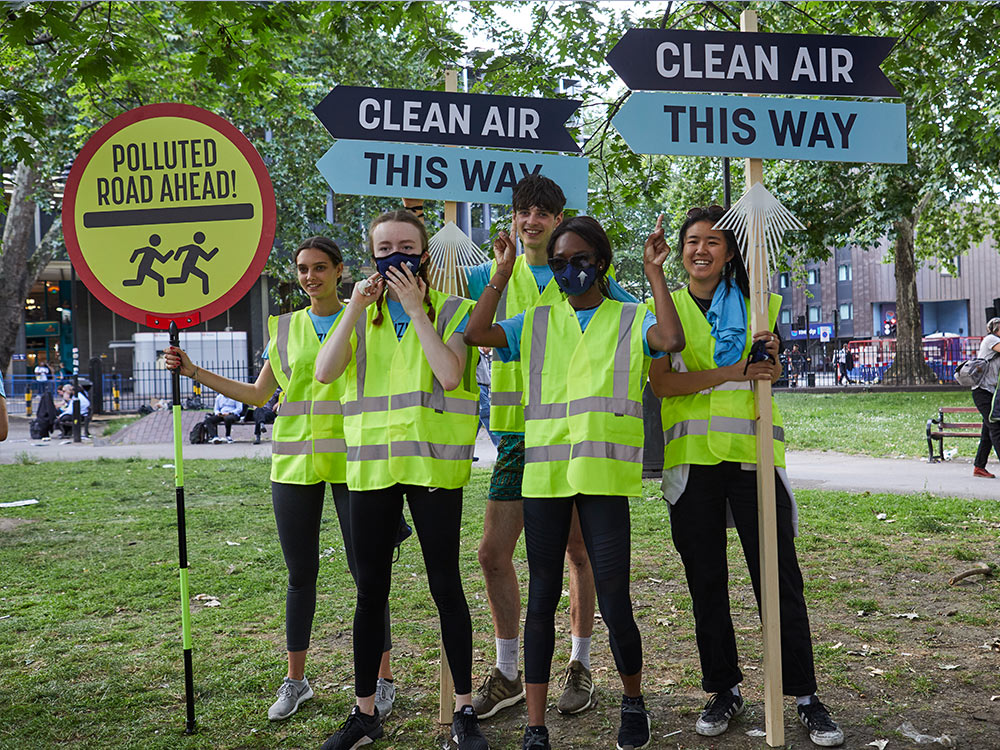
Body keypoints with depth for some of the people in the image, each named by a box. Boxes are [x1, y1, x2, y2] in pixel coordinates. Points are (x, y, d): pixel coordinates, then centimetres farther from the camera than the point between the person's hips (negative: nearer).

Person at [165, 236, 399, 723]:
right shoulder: (285, 328, 13)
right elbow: (258, 395, 15)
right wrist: (195, 372, 11)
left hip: (351, 459, -3)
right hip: (294, 461, 3)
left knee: (365, 568, -2)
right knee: (300, 573, 8)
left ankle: (382, 678, 11)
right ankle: (295, 680, 21)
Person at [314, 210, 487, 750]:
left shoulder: (452, 311, 3)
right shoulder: (361, 314, 12)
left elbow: (450, 374, -16)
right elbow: (324, 373, -6)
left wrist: (415, 309, -12)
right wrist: (356, 307, -10)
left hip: (433, 463, -3)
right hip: (371, 466, 3)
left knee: (445, 585, 2)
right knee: (370, 590, 9)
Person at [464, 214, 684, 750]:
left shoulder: (631, 320, 9)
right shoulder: (536, 325, 15)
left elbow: (672, 339, -12)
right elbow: (476, 333, 1)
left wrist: (654, 272, -9)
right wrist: (502, 274, 1)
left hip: (604, 474, -2)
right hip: (543, 473, 3)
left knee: (613, 600, -3)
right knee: (542, 598, 6)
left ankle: (633, 701, 24)